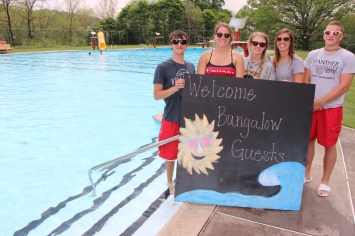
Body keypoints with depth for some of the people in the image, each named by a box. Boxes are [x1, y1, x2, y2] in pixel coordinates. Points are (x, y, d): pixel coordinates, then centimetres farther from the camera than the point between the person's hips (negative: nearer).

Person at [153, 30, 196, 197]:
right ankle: (170, 183, 32)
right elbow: (156, 95, -12)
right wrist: (175, 88, -25)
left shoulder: (191, 67, 6)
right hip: (171, 118, -4)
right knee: (171, 154, 9)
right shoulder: (163, 67, -9)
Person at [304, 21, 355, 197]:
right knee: (308, 140, 10)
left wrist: (320, 102, -17)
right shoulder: (313, 55, 7)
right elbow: (305, 81, 7)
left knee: (329, 145, 5)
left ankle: (325, 181, 19)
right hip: (310, 107, 3)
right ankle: (306, 174, 27)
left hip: (331, 108, -3)